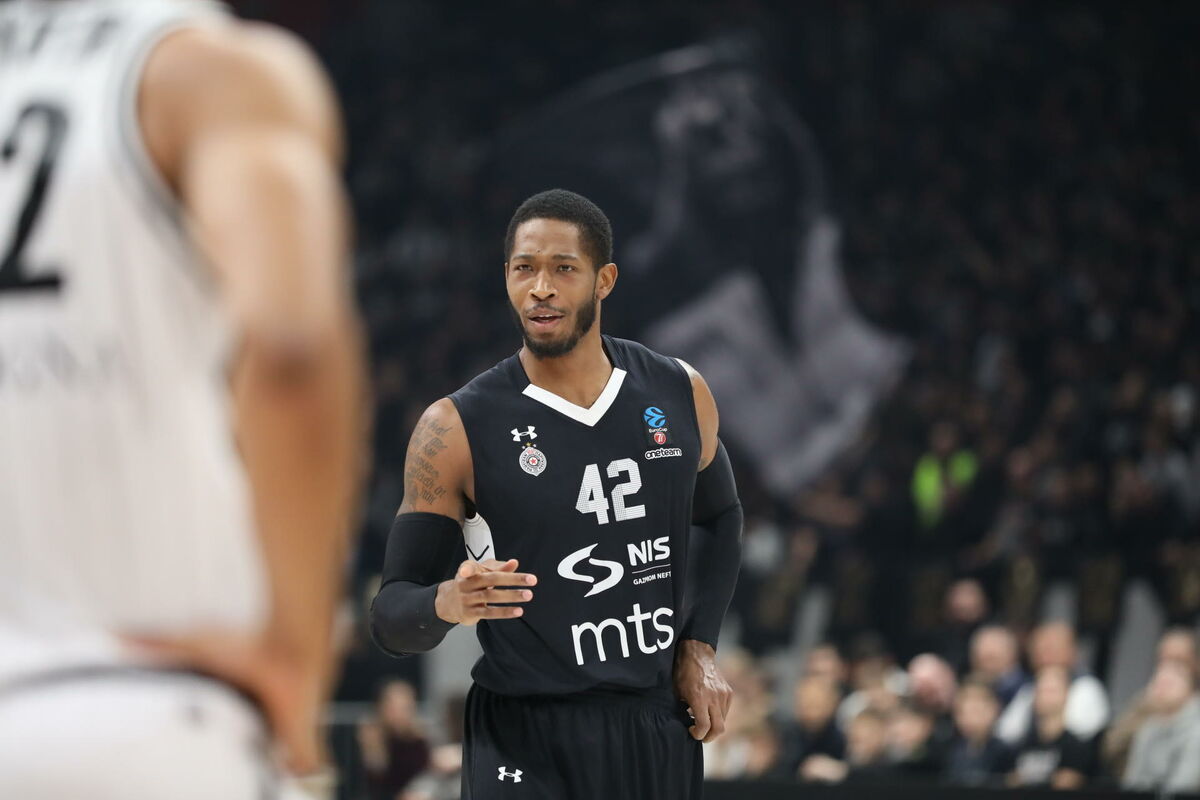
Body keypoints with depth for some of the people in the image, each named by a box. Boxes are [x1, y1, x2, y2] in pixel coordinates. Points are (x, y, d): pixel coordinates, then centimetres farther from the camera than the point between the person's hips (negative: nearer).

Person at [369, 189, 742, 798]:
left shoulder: (679, 395, 3)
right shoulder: (457, 429, -9)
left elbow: (718, 518, 23)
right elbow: (392, 616, -7)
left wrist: (699, 646, 10)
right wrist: (445, 605, -29)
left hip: (659, 729, 4)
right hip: (527, 743, -4)